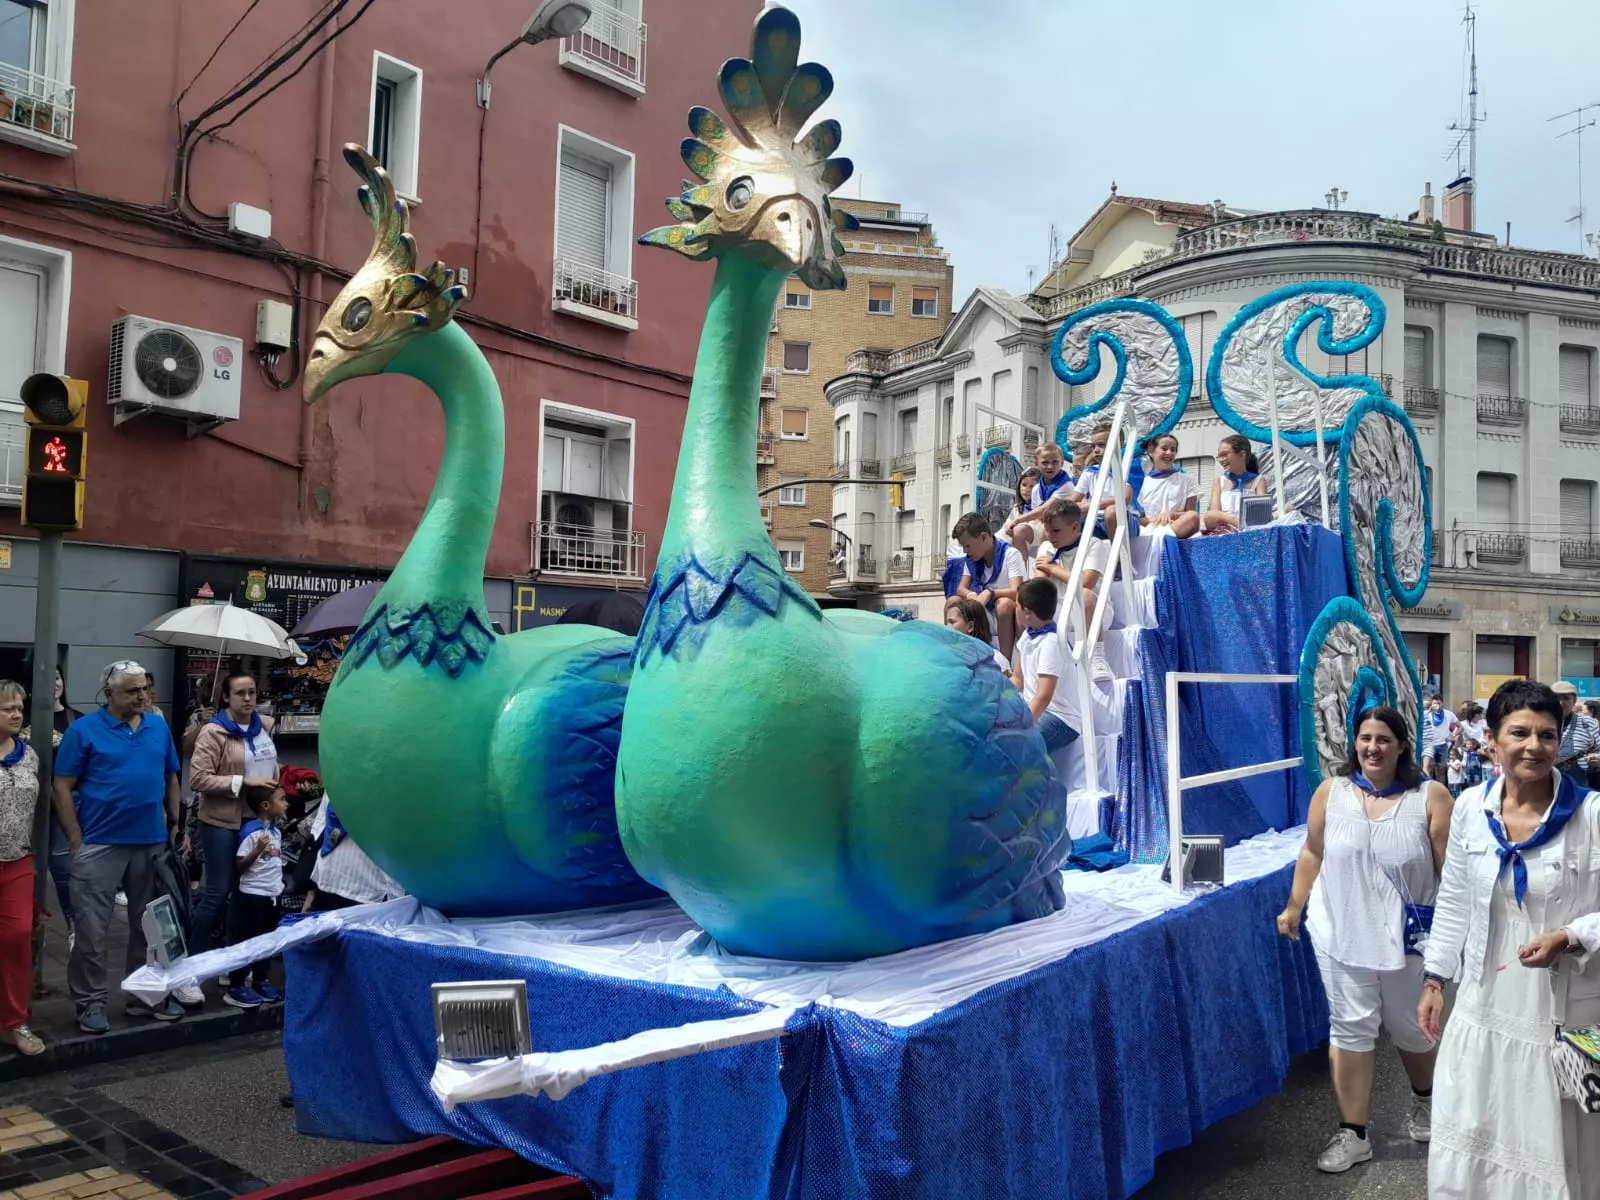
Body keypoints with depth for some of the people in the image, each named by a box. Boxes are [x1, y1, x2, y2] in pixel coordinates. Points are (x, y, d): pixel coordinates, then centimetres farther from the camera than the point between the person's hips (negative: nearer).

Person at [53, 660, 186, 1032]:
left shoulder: (159, 727, 7)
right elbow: (62, 788, -5)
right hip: (100, 845, -4)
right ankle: (91, 1002, 15)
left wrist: (175, 827, 9)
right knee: (92, 929, 1)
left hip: (153, 842, 4)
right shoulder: (84, 730, -5)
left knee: (150, 924, 13)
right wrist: (77, 842, -9)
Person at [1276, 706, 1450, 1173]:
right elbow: (1312, 854, 6)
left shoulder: (1430, 797, -8)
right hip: (1342, 933, 1)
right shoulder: (1330, 792, -2)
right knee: (1350, 1028, 4)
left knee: (1411, 1027, 17)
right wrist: (1294, 907, 6)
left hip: (1406, 937, -1)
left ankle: (1423, 1098, 48)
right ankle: (1352, 1134, 15)